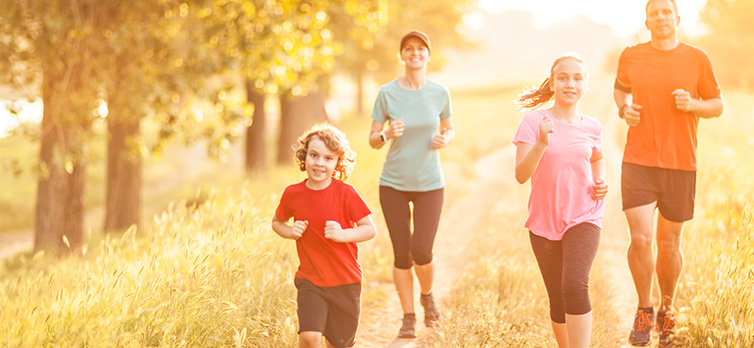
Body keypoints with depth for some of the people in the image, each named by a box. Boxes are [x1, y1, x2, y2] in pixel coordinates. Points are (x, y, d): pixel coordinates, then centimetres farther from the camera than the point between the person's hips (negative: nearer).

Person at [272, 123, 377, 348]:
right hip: (310, 280, 1)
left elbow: (370, 229, -8)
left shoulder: (345, 193, -11)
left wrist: (342, 234, -24)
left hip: (345, 281, 0)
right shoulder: (292, 194, -3)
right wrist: (290, 232, -7)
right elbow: (277, 222, 15)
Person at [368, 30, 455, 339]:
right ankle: (408, 317, 17)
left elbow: (449, 130, 13)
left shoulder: (440, 92, -2)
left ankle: (427, 295, 23)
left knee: (421, 251, -10)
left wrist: (444, 140, -11)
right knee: (401, 255, 1)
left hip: (429, 184, 0)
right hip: (394, 184, 0)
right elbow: (372, 140, 0)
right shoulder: (387, 93, -5)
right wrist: (387, 134, -22)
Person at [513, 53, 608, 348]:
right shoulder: (534, 121, -6)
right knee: (558, 300, 9)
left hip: (583, 220, 0)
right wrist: (541, 143, -29)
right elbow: (521, 175, -14)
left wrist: (600, 183, 5)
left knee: (575, 286, -22)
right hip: (544, 223, 0)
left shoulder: (591, 127, 2)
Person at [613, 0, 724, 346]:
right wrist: (624, 108, 0)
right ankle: (644, 310, 10)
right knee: (640, 239, -12)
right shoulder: (631, 56, 3)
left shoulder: (697, 59, 0)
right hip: (638, 162, 0)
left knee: (669, 244, 8)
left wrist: (692, 104, -12)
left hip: (681, 165, 0)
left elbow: (718, 106, 8)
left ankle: (666, 309, 31)